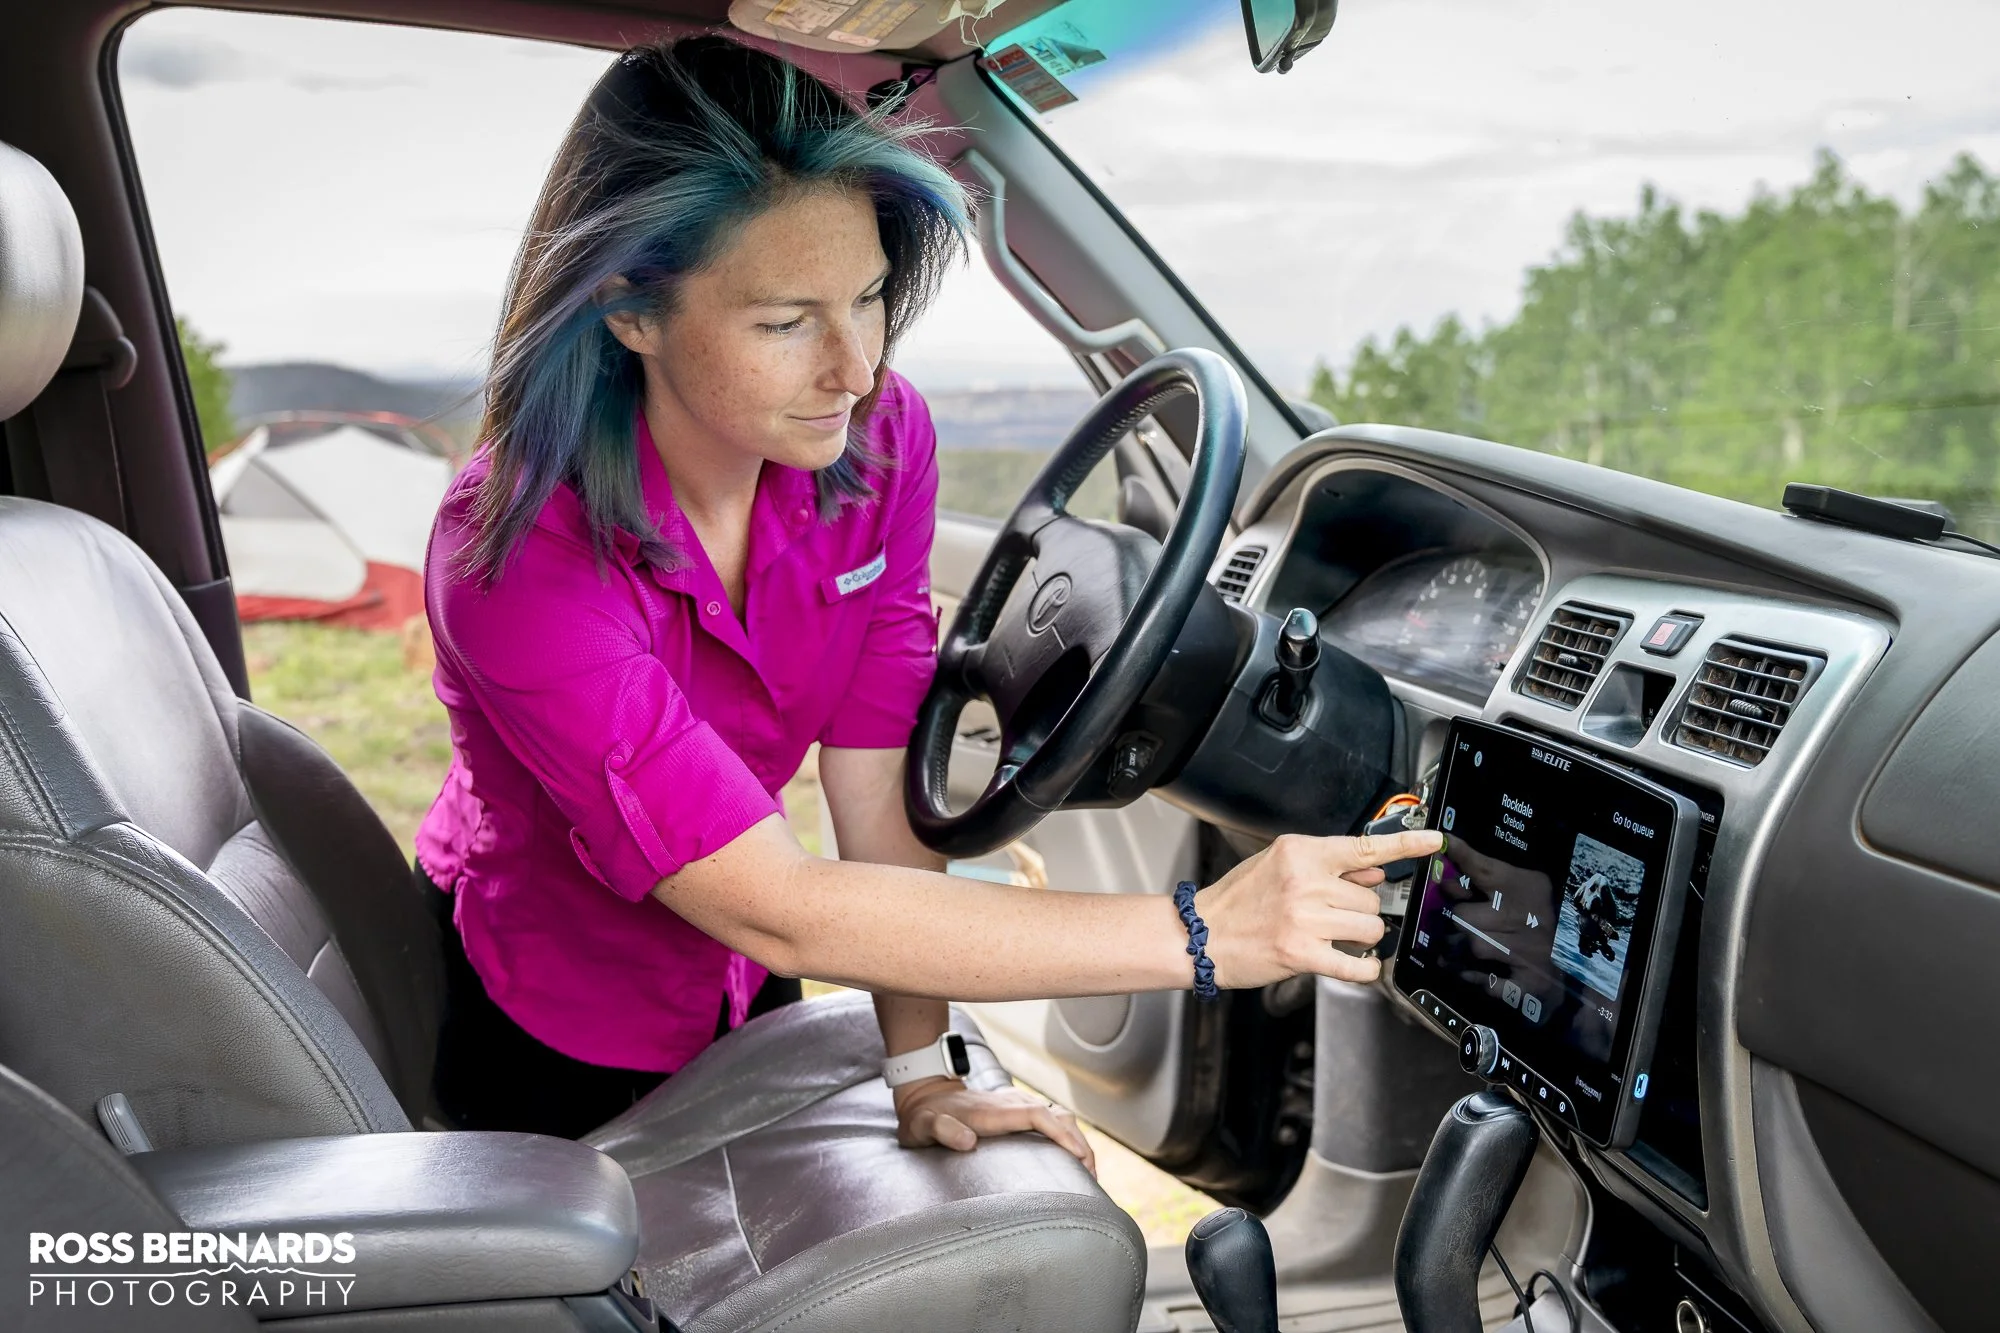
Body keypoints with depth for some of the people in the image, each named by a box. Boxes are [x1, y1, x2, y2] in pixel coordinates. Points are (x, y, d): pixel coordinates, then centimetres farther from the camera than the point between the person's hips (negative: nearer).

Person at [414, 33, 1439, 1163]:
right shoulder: (521, 560, -37)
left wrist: (926, 1066, -24)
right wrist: (1198, 935, -44)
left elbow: (878, 779, -18)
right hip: (544, 1036, -4)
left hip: (739, 988, 5)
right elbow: (776, 910, -41)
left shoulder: (879, 442, -20)